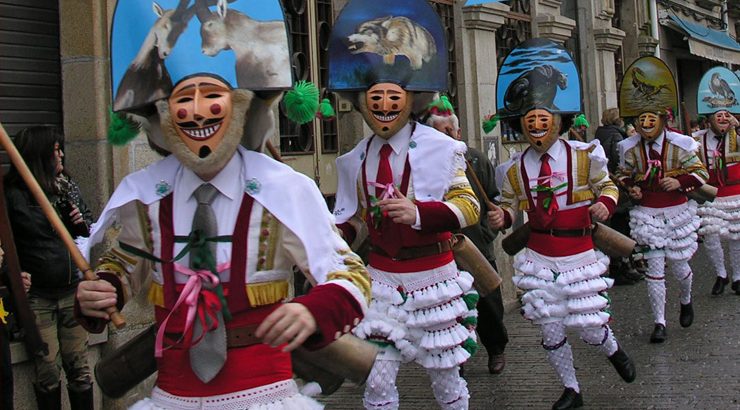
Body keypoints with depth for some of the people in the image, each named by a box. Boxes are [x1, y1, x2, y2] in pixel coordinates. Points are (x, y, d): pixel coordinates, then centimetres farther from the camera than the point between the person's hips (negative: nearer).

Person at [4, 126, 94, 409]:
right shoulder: (12, 195, -7)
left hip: (72, 290, 4)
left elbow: (90, 226, 19)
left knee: (79, 369, 8)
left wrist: (82, 221, -2)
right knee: (48, 375, 2)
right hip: (37, 297, -4)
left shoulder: (66, 186, 8)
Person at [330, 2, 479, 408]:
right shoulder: (355, 160, 1)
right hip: (381, 279, 3)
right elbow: (348, 220, 7)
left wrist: (419, 212, -30)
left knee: (444, 376, 14)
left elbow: (468, 207, -13)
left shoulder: (440, 147, -11)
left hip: (432, 279, -3)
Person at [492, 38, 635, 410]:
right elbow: (511, 204, 9)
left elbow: (607, 185, 8)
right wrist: (502, 216, -13)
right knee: (551, 333, 8)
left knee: (589, 329, 6)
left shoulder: (583, 155, -7)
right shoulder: (515, 168, -3)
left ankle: (613, 351, 44)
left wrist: (605, 203, -13)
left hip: (579, 256, -2)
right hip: (539, 259, 2)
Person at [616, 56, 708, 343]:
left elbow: (701, 173, -1)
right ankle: (659, 322, 8)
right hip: (647, 214, 1)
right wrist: (631, 189, -7)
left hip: (677, 212, 0)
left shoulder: (679, 145, -7)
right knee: (654, 268, -2)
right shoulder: (630, 149, -2)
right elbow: (624, 176, 14)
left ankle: (686, 302, 43)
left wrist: (680, 182, -19)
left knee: (678, 266, 10)